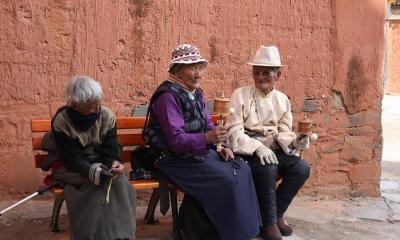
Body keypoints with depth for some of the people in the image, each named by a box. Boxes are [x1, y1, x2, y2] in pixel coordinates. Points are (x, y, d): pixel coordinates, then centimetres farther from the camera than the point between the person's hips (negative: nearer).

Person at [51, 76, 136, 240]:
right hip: (75, 170, -3)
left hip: (104, 166, 3)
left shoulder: (106, 116, -6)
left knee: (121, 185, -27)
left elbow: (111, 151, -7)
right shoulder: (61, 122, -15)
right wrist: (92, 170, -38)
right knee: (95, 189, -33)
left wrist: (115, 163, -32)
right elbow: (71, 159, -18)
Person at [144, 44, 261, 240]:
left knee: (242, 169, -8)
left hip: (201, 152, 8)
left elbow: (207, 126, 17)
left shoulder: (196, 93, 12)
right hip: (177, 159, -8)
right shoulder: (168, 96, -16)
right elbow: (176, 141, -22)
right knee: (227, 180, -23)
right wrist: (207, 138, -36)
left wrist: (220, 147, -2)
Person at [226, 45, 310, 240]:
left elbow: (283, 132, 7)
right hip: (246, 152, -5)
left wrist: (294, 142, -17)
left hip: (273, 151, 5)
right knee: (267, 169, -33)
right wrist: (258, 147, -28)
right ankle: (268, 222, -13)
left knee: (301, 168, -18)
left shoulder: (282, 100, 9)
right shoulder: (240, 95, -5)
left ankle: (276, 213, 1)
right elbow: (234, 132, -13)